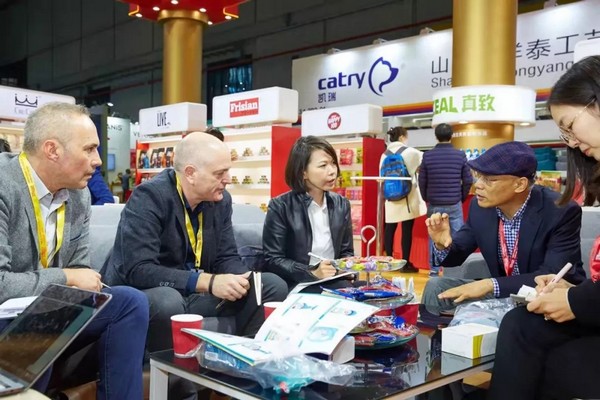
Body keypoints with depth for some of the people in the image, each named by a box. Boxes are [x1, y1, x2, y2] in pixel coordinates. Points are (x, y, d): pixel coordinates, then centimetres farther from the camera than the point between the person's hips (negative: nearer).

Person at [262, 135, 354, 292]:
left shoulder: (341, 204, 9)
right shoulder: (280, 207, -8)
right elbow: (273, 259, -9)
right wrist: (312, 273, -21)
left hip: (333, 282, 5)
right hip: (297, 285, -5)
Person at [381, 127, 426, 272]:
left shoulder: (385, 155, 6)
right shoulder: (409, 152, -7)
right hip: (407, 196, -5)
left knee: (389, 229, 8)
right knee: (407, 230, 0)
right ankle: (405, 263, 3)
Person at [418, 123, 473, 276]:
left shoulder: (427, 155, -4)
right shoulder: (460, 155, -4)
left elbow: (422, 181, 0)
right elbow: (468, 180, -1)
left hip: (434, 204, 1)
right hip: (454, 204, -1)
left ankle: (434, 269, 12)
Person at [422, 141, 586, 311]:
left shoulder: (561, 212, -21)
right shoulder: (480, 206, -7)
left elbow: (553, 278, -26)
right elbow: (455, 255, 4)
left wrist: (491, 285, -34)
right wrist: (442, 243, -20)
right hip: (502, 292, 6)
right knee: (436, 286, -12)